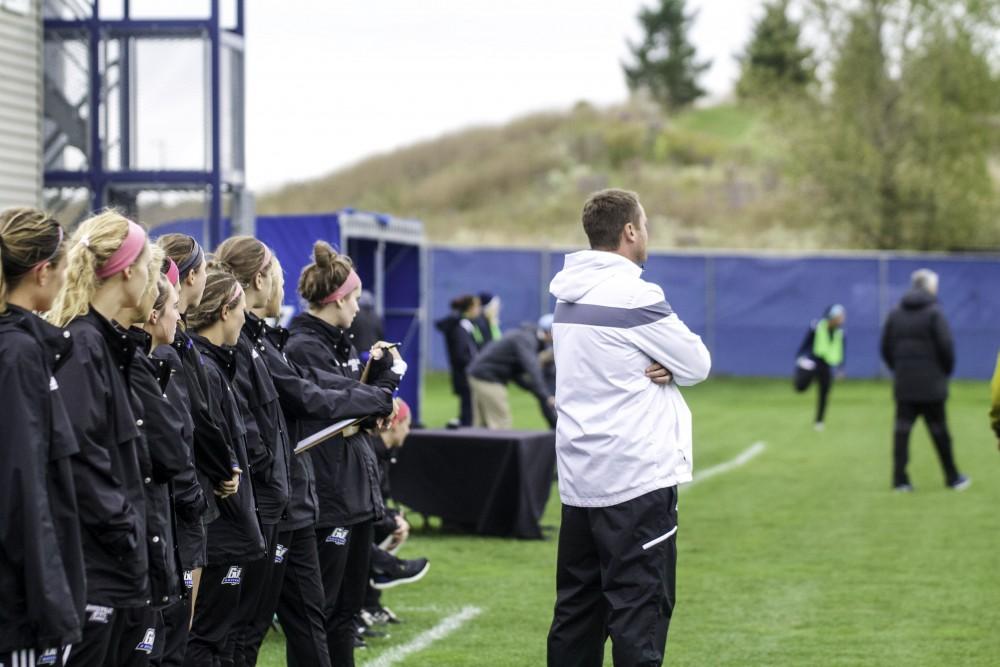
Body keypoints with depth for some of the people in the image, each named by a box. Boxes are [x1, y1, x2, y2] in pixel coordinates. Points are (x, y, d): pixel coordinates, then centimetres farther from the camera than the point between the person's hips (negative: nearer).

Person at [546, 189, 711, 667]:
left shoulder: (570, 295, 11)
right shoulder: (633, 296, -14)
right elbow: (697, 365, -7)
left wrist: (654, 361, -1)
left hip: (580, 478, 8)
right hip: (637, 478, -8)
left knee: (577, 608, 12)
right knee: (640, 610, -5)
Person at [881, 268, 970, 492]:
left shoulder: (895, 314, 7)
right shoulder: (934, 313, -9)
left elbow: (886, 348, 9)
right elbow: (946, 347, -12)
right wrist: (946, 371, 4)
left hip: (903, 384, 4)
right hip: (931, 384, -4)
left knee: (902, 430, 4)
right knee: (939, 431, 5)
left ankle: (900, 478, 0)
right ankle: (952, 478, 15)